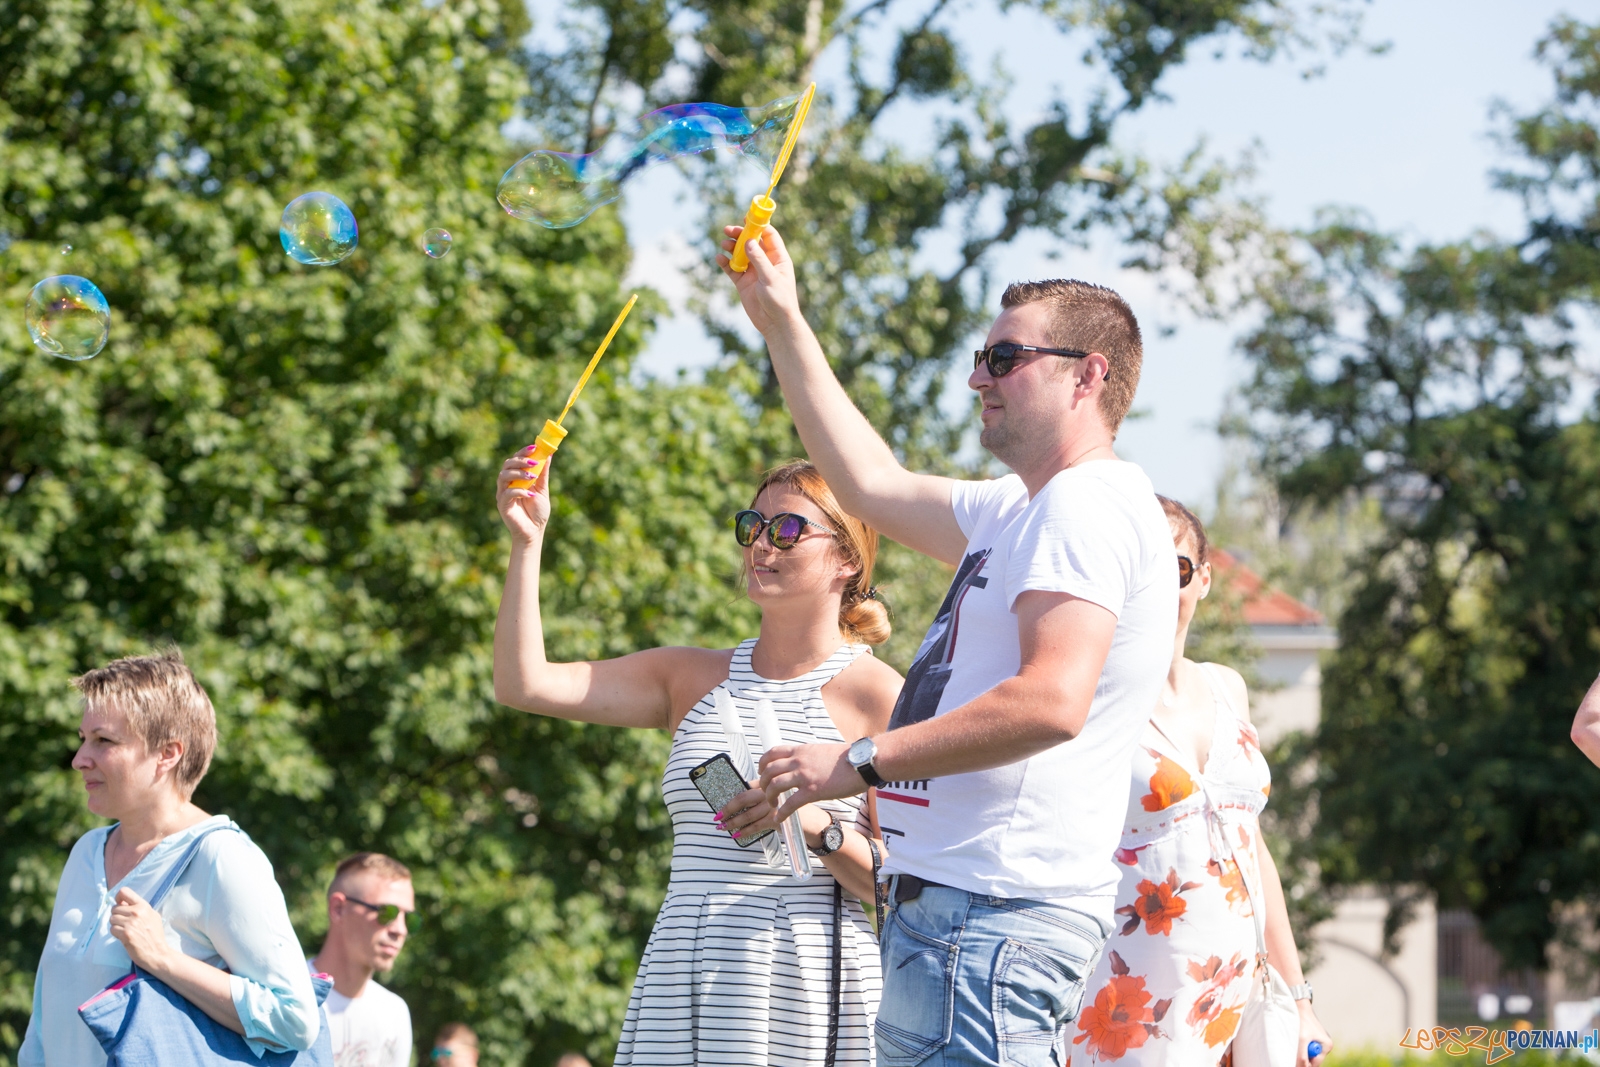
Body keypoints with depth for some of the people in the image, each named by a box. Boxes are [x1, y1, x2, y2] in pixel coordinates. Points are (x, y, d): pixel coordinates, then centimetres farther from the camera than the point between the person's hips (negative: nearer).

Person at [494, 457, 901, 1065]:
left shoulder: (878, 695, 1)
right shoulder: (692, 679, 15)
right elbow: (522, 685, 6)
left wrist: (819, 829, -18)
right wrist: (525, 541, 0)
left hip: (808, 990, -4)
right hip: (681, 990, 4)